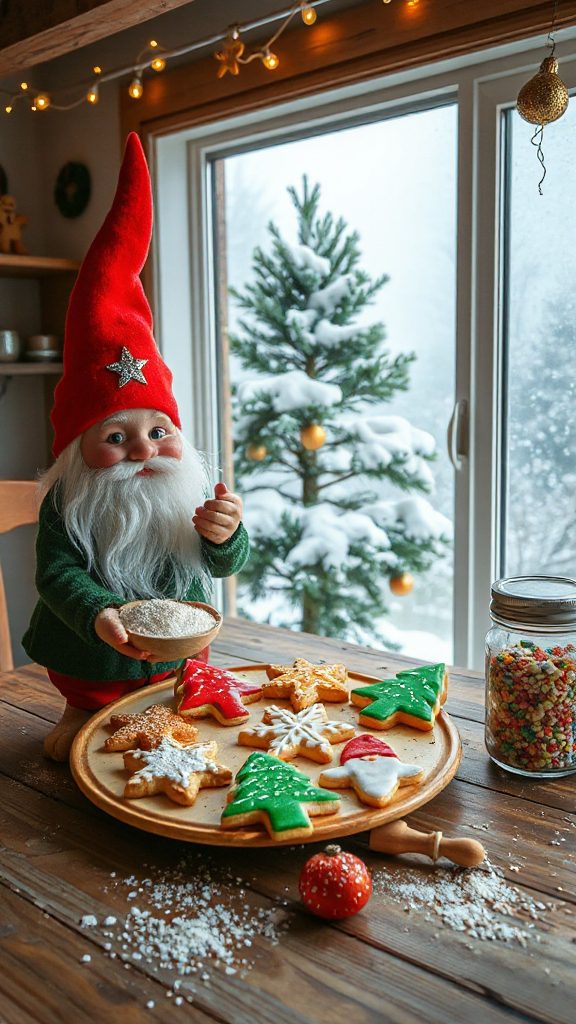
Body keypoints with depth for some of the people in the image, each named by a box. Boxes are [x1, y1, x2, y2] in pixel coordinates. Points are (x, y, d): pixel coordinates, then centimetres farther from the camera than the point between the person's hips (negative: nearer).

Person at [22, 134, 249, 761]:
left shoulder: (191, 492, -13)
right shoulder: (67, 504, -19)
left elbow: (226, 567, -10)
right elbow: (57, 574, -26)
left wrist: (225, 536, -32)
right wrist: (97, 615, -44)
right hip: (90, 666, -2)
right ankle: (81, 713, 45)